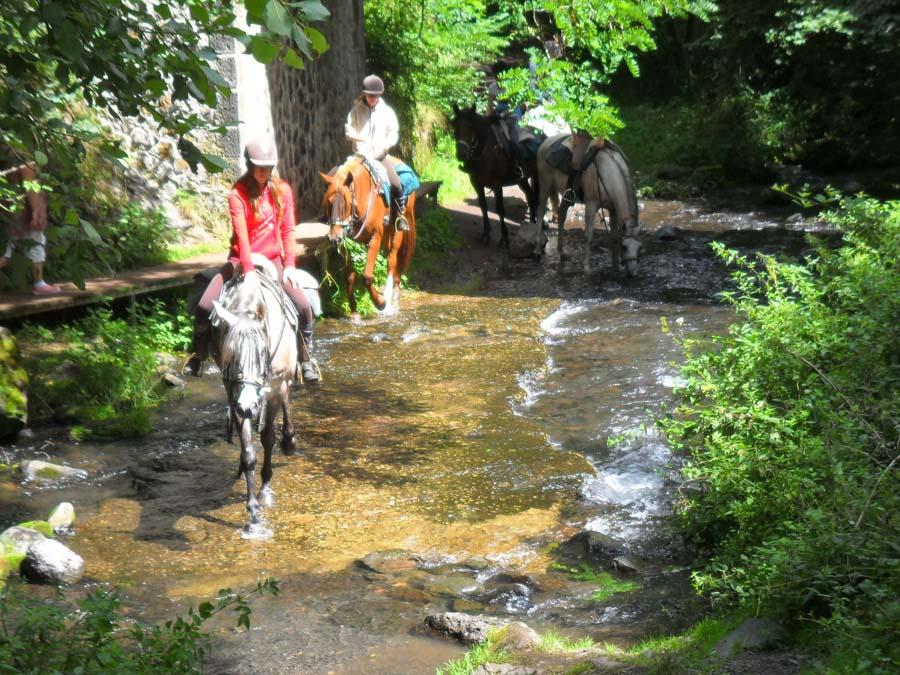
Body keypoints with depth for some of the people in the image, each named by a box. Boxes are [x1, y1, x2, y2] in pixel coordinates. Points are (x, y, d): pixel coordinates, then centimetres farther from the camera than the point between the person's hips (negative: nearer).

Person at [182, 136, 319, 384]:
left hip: (273, 260, 2)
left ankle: (306, 358, 1)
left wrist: (290, 264, -12)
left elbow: (288, 230, 0)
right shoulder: (238, 194, -9)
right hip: (242, 261, -2)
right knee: (204, 307, -16)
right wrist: (249, 270, -30)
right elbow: (241, 233, -19)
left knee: (303, 306, -19)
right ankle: (198, 354, 9)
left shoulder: (282, 190, 2)